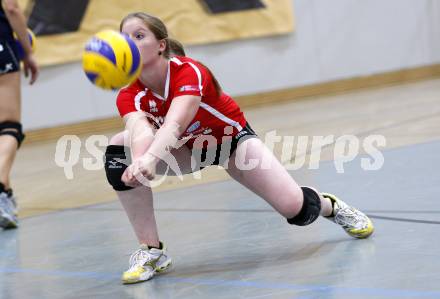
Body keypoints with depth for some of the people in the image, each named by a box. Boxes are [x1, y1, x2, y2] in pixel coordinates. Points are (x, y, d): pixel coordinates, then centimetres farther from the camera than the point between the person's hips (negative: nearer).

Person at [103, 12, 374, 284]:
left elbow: (174, 125, -53)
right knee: (119, 149, -26)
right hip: (189, 149, 3)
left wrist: (150, 158, -73)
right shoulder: (129, 96, -23)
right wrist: (139, 160, -69)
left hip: (232, 139, -3)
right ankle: (152, 251, -17)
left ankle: (331, 206, 22)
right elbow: (140, 132, -45)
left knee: (294, 208, -18)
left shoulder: (189, 72, -34)